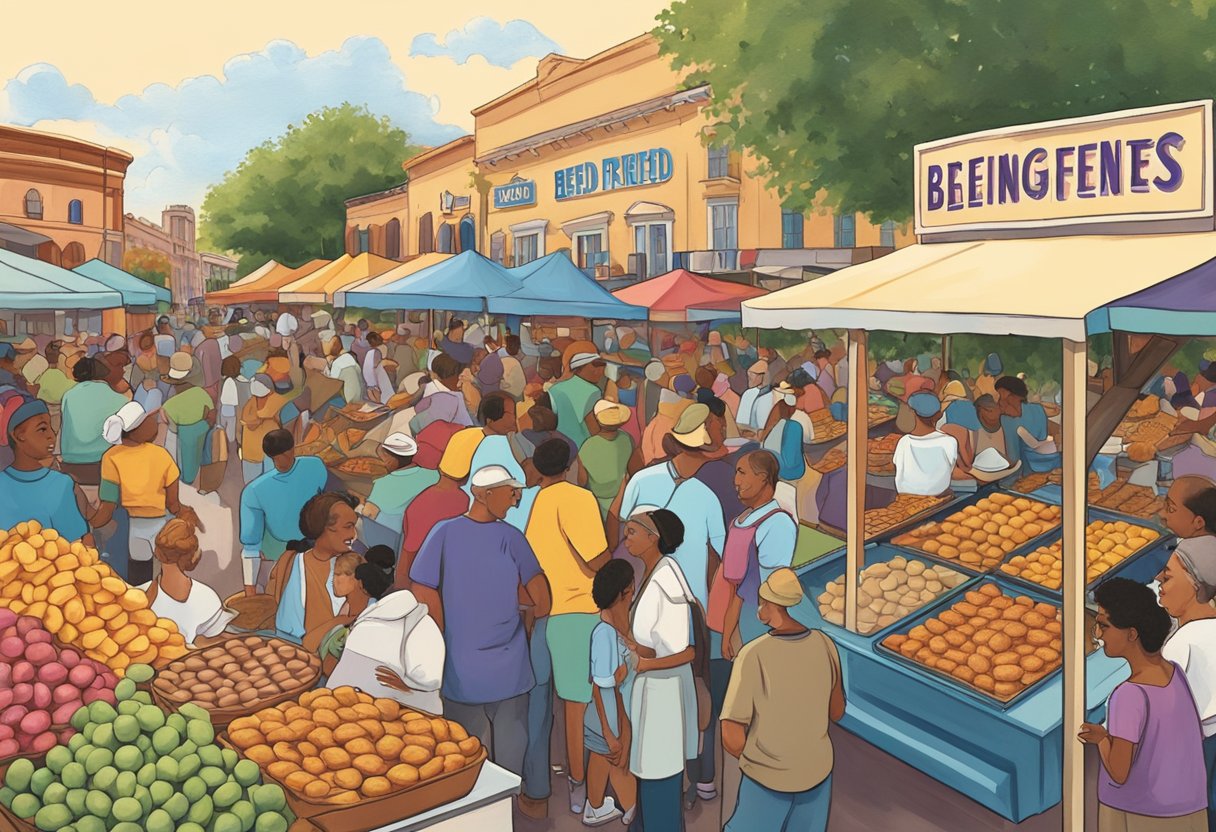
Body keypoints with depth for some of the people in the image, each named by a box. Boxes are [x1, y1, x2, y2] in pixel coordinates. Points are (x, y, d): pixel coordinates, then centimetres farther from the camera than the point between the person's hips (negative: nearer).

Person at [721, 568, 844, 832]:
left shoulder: (754, 655, -28)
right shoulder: (825, 645, -12)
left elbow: (732, 739, -24)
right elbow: (836, 712, 4)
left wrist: (750, 759, -2)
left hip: (768, 779, -4)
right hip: (817, 770, 4)